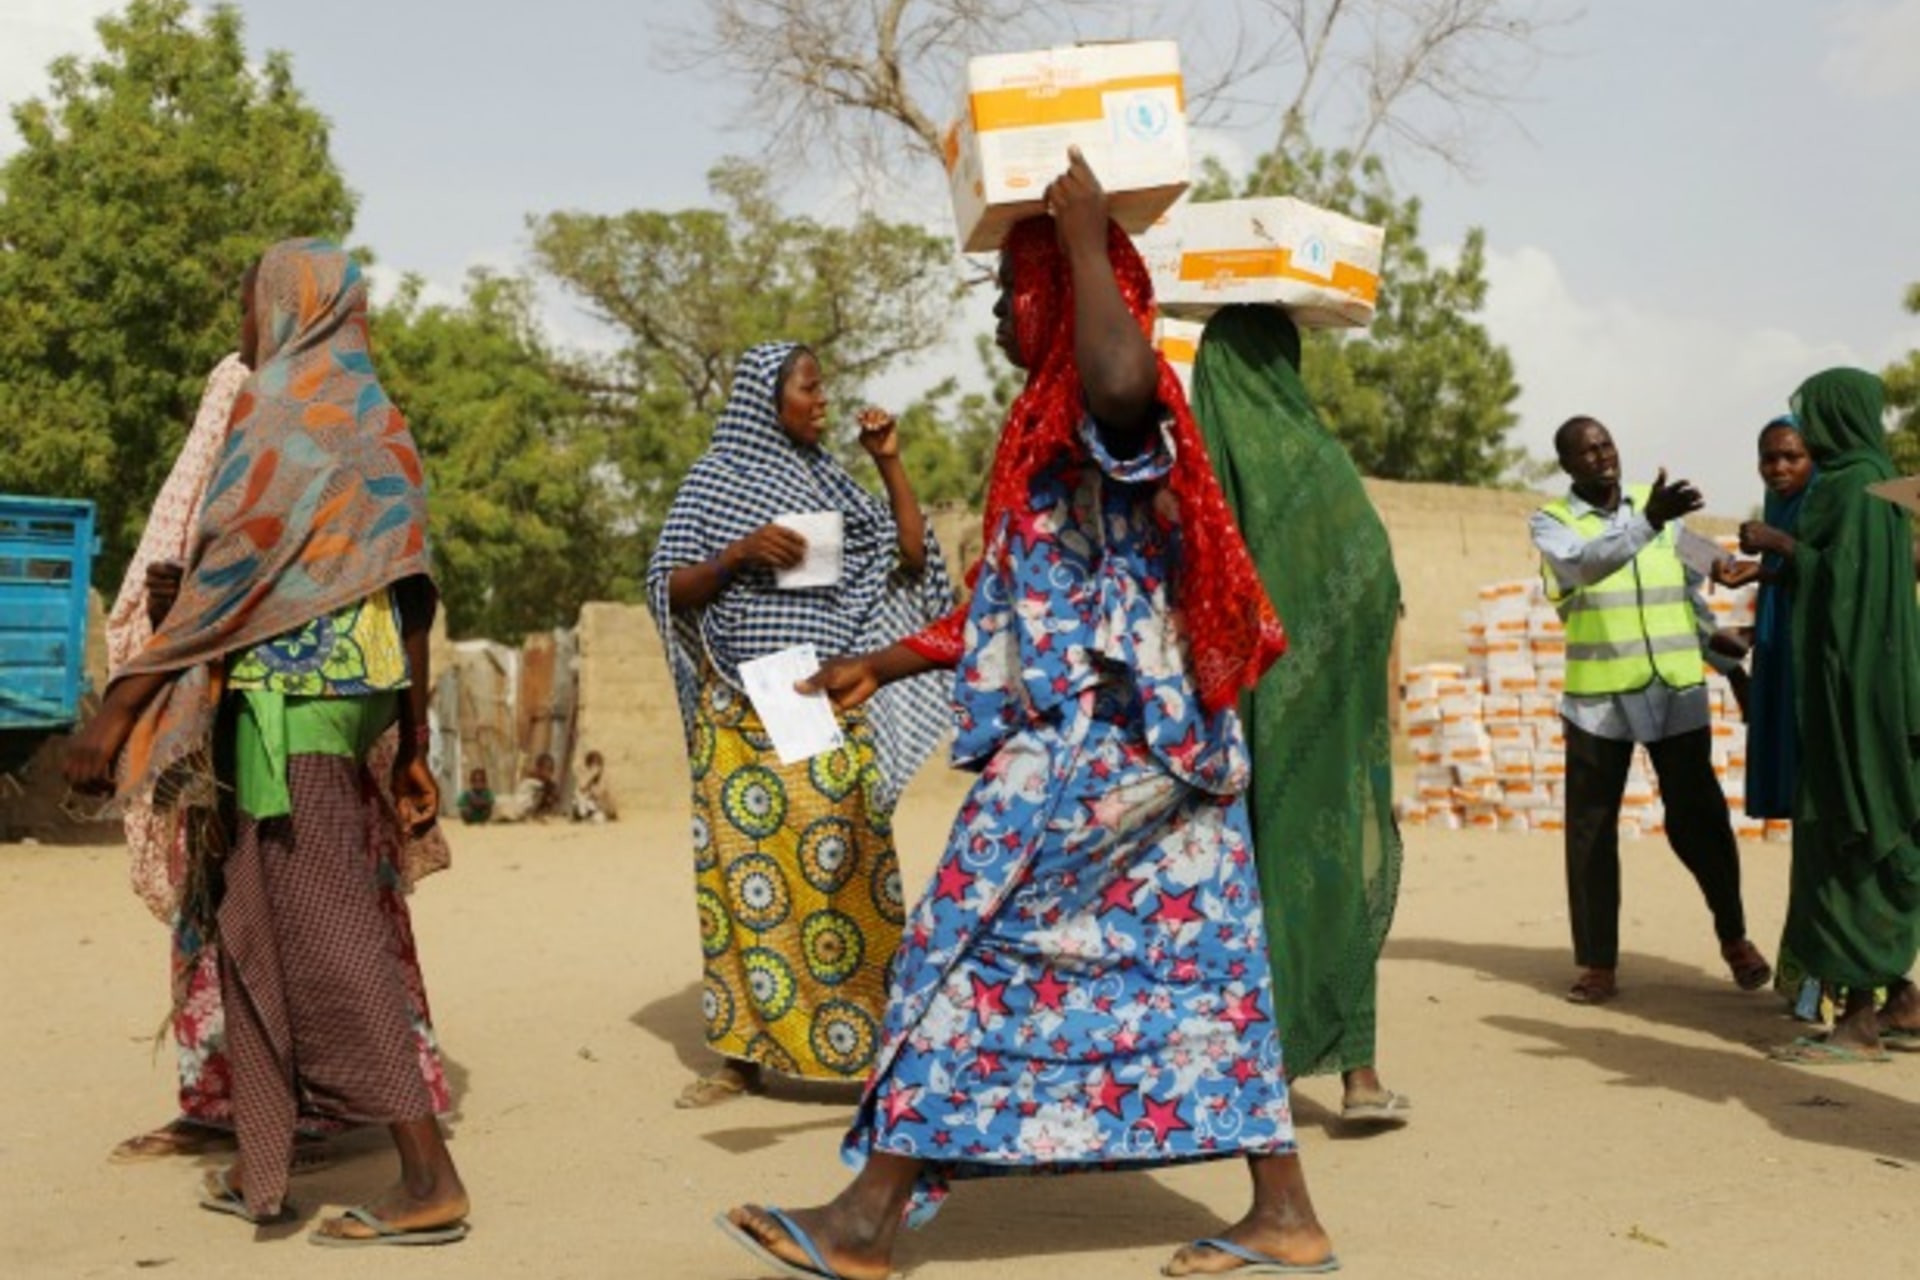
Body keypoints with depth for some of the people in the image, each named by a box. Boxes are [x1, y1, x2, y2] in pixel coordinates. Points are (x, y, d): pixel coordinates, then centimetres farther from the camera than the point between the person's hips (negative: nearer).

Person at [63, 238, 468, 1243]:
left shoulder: (280, 404, -8)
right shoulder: (378, 421, 16)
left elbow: (225, 568, -16)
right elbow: (410, 593, 14)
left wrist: (120, 705, -15)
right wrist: (413, 746, 17)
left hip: (290, 689, -9)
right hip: (354, 685, 9)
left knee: (323, 930, -6)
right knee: (258, 925, 16)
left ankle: (428, 1180, -6)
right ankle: (262, 1167, 23)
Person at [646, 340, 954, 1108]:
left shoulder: (830, 481, 13)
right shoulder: (715, 479, 4)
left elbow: (912, 557, 9)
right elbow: (667, 589, 0)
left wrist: (889, 461, 5)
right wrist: (737, 555, -15)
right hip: (744, 714, -2)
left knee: (844, 865, -2)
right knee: (744, 871, 0)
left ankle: (865, 1041, 3)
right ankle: (744, 1052, 9)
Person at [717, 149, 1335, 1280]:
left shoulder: (1119, 415, -11)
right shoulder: (1055, 430, 19)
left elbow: (1123, 380, -39)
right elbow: (1013, 605, 24)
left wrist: (1086, 240, -24)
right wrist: (882, 666, 25)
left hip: (1099, 738, -10)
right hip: (1141, 734, 10)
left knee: (976, 951, -4)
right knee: (1195, 961, 9)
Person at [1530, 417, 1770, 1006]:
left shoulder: (1658, 503, 11)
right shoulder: (1551, 522, -1)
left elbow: (1691, 593, 18)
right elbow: (1585, 564, -23)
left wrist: (1731, 665, 18)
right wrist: (1649, 520, -36)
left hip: (1677, 692, 2)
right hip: (1598, 699, -2)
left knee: (1698, 819, 2)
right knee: (1591, 832, 0)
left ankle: (1733, 936, 24)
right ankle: (1598, 965, 10)